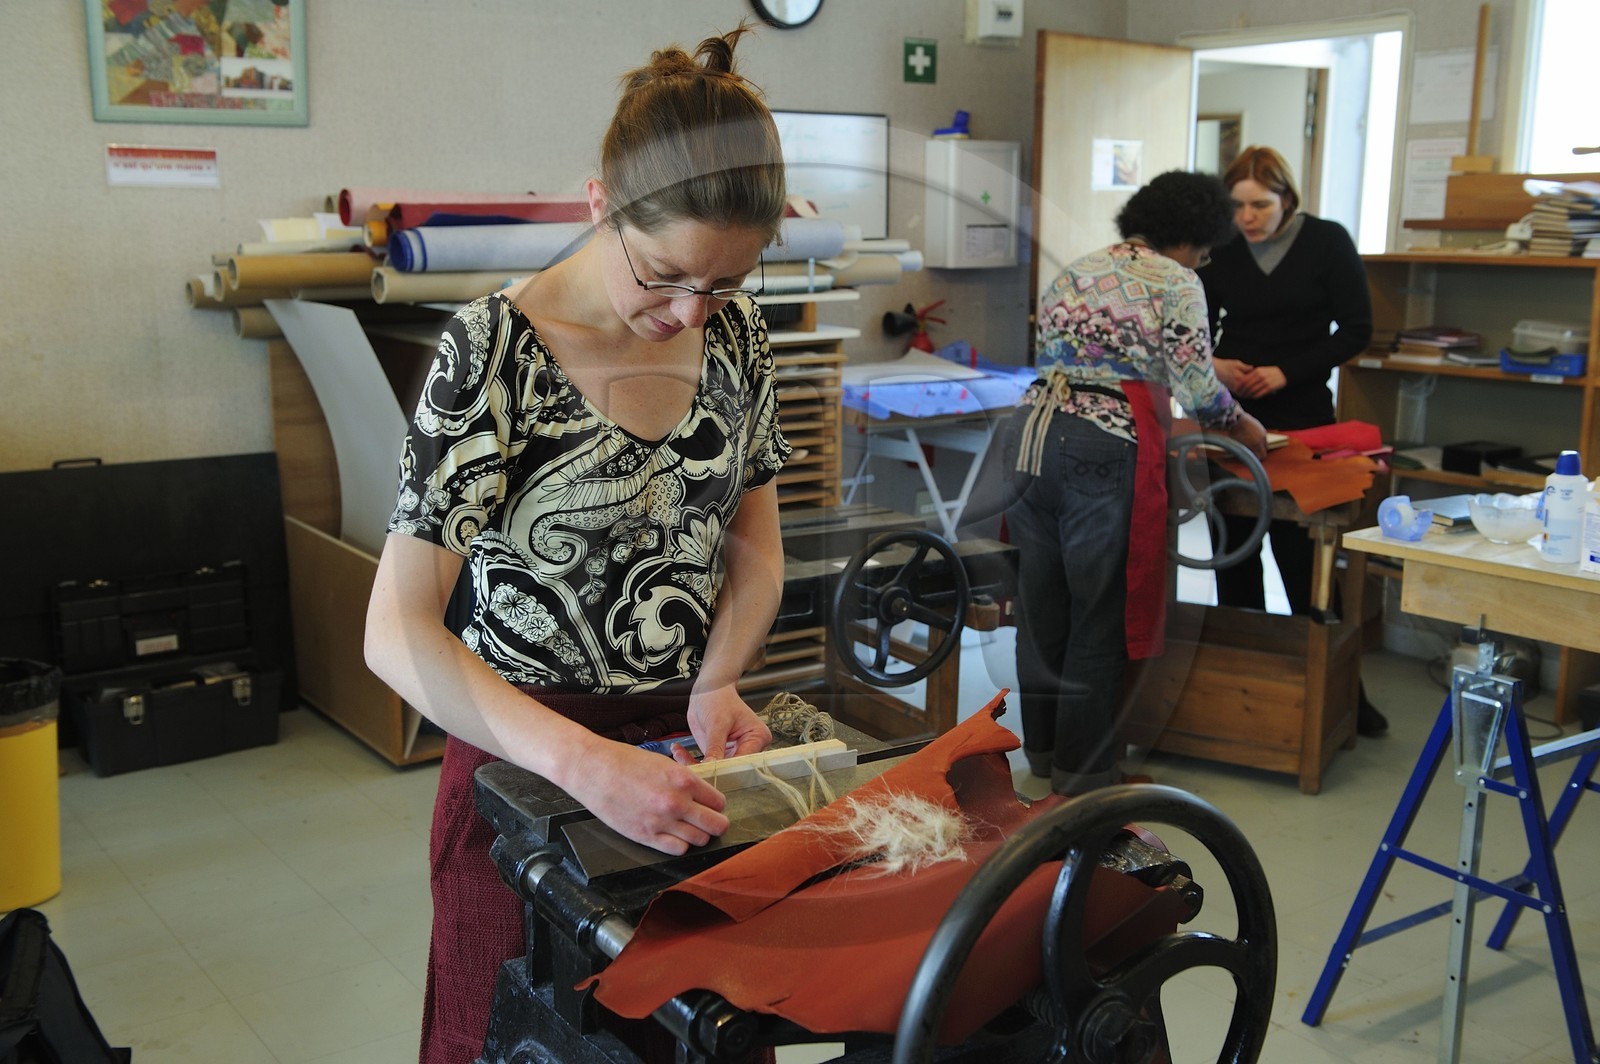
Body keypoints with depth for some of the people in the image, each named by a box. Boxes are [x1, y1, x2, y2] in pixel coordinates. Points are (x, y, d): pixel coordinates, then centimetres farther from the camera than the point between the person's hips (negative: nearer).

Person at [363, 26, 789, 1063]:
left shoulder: (734, 330, -3)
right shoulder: (496, 349, -20)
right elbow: (398, 632, -23)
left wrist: (716, 686, -10)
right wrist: (586, 764, -34)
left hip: (693, 737, 5)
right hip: (531, 749, -4)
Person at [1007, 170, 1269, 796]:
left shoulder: (1076, 271, 21)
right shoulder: (1176, 282, 0)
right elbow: (1197, 387, -6)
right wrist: (1241, 423, 15)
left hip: (1033, 431, 7)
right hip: (1104, 447, -7)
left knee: (1041, 601, 15)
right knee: (1100, 610, 3)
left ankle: (1041, 746, 29)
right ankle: (1083, 769, 12)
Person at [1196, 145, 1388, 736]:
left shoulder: (1328, 243, -2)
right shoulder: (1222, 251, 4)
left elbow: (1356, 331, -2)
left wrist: (1285, 372, -13)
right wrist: (1212, 364, -10)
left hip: (1300, 417, -3)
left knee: (1301, 555, -6)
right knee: (1235, 548, 6)